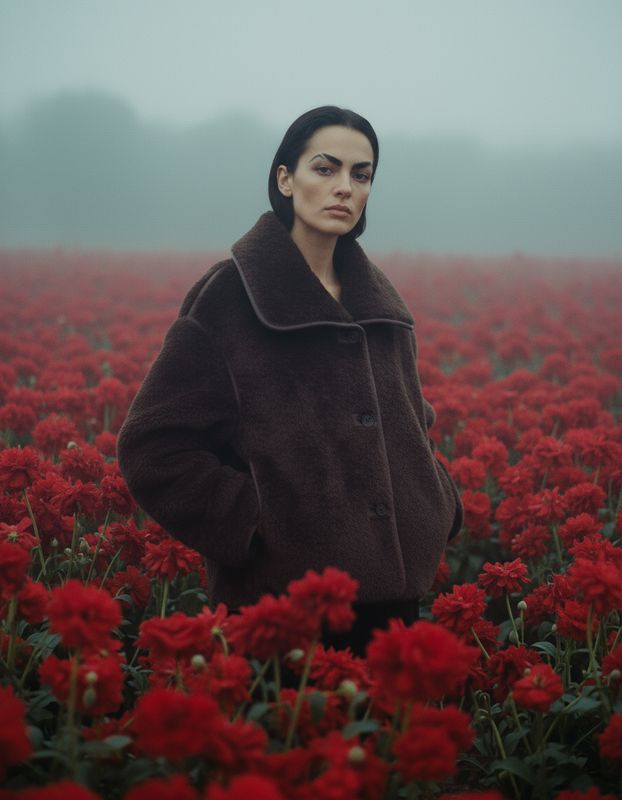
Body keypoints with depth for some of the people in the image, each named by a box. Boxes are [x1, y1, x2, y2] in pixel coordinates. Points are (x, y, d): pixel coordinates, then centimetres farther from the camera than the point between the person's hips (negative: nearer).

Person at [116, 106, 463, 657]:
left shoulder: (378, 299, 12)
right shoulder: (231, 294, -6)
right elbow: (153, 446, -9)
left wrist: (437, 508, 8)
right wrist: (250, 525, -16)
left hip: (392, 591, 6)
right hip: (284, 595, -6)